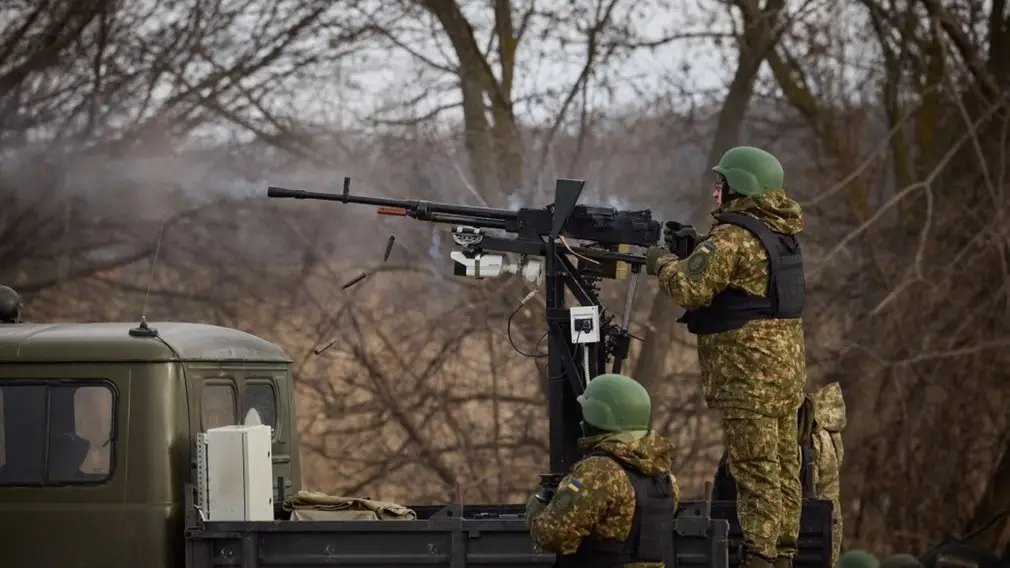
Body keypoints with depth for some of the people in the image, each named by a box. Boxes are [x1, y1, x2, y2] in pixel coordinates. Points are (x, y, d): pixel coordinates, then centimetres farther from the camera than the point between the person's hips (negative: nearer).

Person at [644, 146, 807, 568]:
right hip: (786, 369, 9)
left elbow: (691, 290, -19)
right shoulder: (780, 233, 14)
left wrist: (664, 262, 0)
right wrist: (694, 251, 13)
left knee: (755, 472, -10)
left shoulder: (733, 237, -15)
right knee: (784, 471, 10)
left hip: (748, 375, -9)